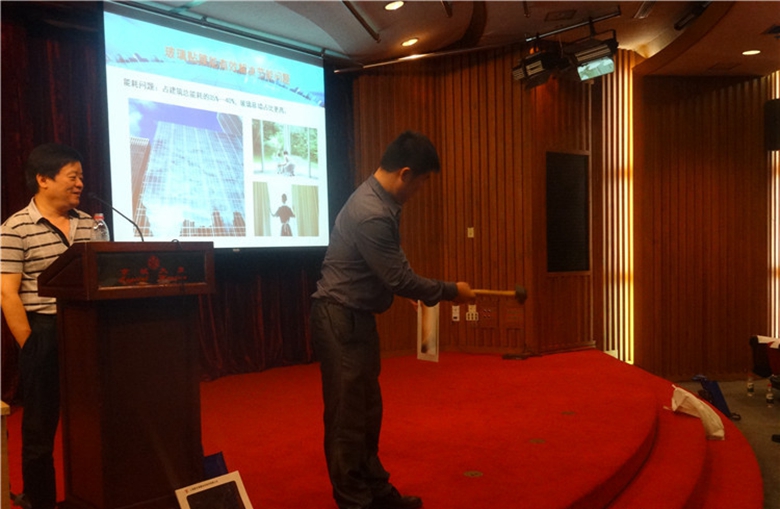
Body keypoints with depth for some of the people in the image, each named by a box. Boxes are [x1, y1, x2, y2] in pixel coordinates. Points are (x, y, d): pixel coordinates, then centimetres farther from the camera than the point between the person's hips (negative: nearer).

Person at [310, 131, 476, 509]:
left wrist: (416, 289, 18)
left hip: (358, 316, 10)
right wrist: (451, 292, -8)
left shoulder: (381, 199, 6)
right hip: (340, 318, -10)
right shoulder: (370, 213, -26)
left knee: (368, 408, 16)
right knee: (349, 413, 1)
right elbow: (400, 279, -20)